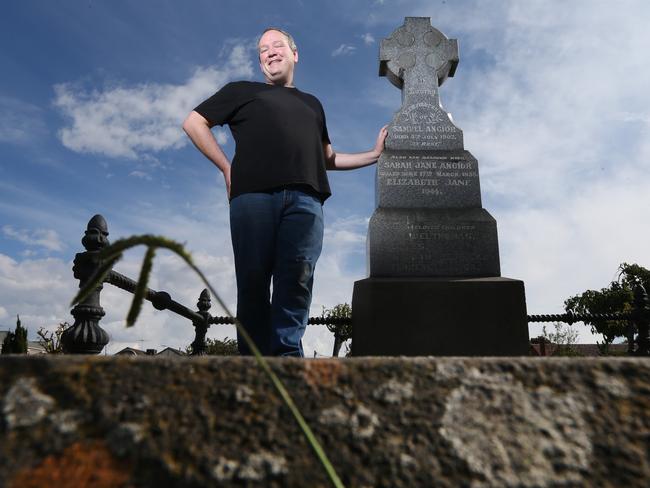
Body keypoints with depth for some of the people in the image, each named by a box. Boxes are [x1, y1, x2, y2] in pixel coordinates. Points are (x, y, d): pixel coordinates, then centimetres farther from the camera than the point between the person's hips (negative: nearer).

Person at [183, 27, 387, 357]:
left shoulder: (311, 104, 34)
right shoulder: (243, 91, 24)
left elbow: (328, 158, 35)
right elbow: (194, 123, 17)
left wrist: (374, 154, 26)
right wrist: (227, 168, 5)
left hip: (305, 199, 2)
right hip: (254, 194, -2)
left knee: (296, 281, -11)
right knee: (253, 282, -8)